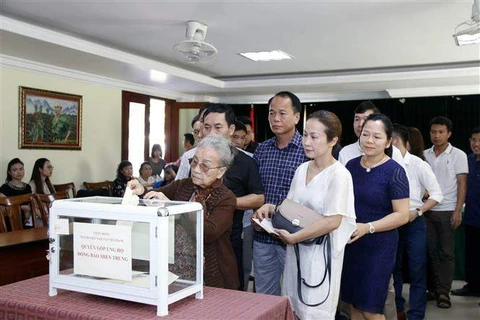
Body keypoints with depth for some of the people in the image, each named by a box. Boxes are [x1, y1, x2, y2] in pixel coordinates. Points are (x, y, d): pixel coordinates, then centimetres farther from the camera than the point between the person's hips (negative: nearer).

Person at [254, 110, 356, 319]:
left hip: (321, 251, -6)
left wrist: (293, 238, -18)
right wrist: (271, 208, -4)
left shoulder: (339, 175, -15)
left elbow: (332, 221, -21)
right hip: (296, 248, 7)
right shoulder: (302, 169, 6)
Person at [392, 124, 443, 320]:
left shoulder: (418, 165, -9)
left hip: (414, 223, -2)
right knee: (393, 268, 14)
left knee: (417, 271, 2)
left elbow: (436, 194, -5)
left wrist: (417, 212, -14)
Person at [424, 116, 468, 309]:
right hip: (427, 210, 3)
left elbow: (462, 184, -3)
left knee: (446, 253, 3)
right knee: (430, 250, 8)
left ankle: (443, 292, 9)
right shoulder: (425, 155, 8)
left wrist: (458, 211, -10)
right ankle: (431, 288, 18)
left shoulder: (458, 155, 0)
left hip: (447, 211, -3)